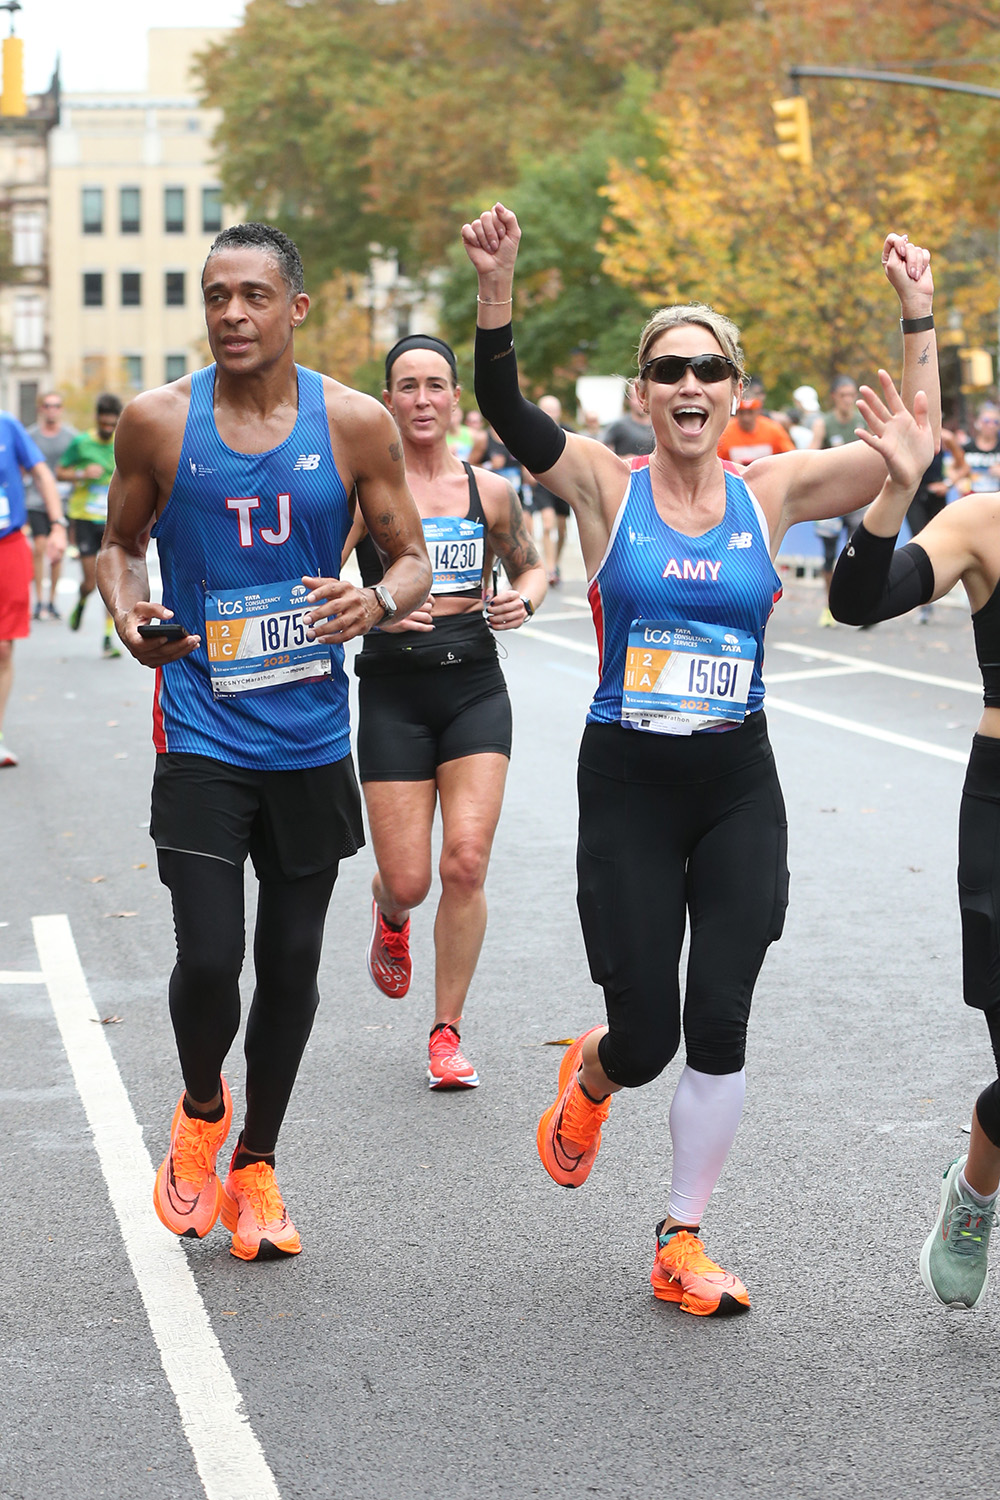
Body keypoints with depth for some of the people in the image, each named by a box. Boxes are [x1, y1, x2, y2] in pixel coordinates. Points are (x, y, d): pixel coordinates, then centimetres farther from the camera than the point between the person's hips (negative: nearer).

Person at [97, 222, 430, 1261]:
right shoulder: (159, 421, -3)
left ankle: (257, 1165, 29)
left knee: (291, 963, 9)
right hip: (201, 734, -1)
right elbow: (120, 541, 10)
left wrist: (380, 601, -19)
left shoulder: (354, 424, -3)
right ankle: (200, 1111, 21)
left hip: (310, 735, 2)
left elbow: (412, 556, 4)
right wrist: (125, 612, -12)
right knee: (208, 957, -12)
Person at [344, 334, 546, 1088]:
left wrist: (523, 600, -3)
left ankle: (448, 1032, 5)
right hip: (393, 692, -2)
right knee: (408, 881, -2)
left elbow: (532, 566, 20)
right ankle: (390, 917, 39)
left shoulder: (490, 490, 5)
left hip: (476, 687, 2)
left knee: (466, 863, -11)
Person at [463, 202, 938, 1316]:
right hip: (627, 786, -1)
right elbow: (504, 409, -18)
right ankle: (591, 1077, 39)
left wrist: (917, 317, -12)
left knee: (718, 1025, -4)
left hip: (738, 791, 1)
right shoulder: (608, 488, -3)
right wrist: (496, 286, -31)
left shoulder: (771, 493, 2)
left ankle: (681, 1244, 13)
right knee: (645, 1036, 0)